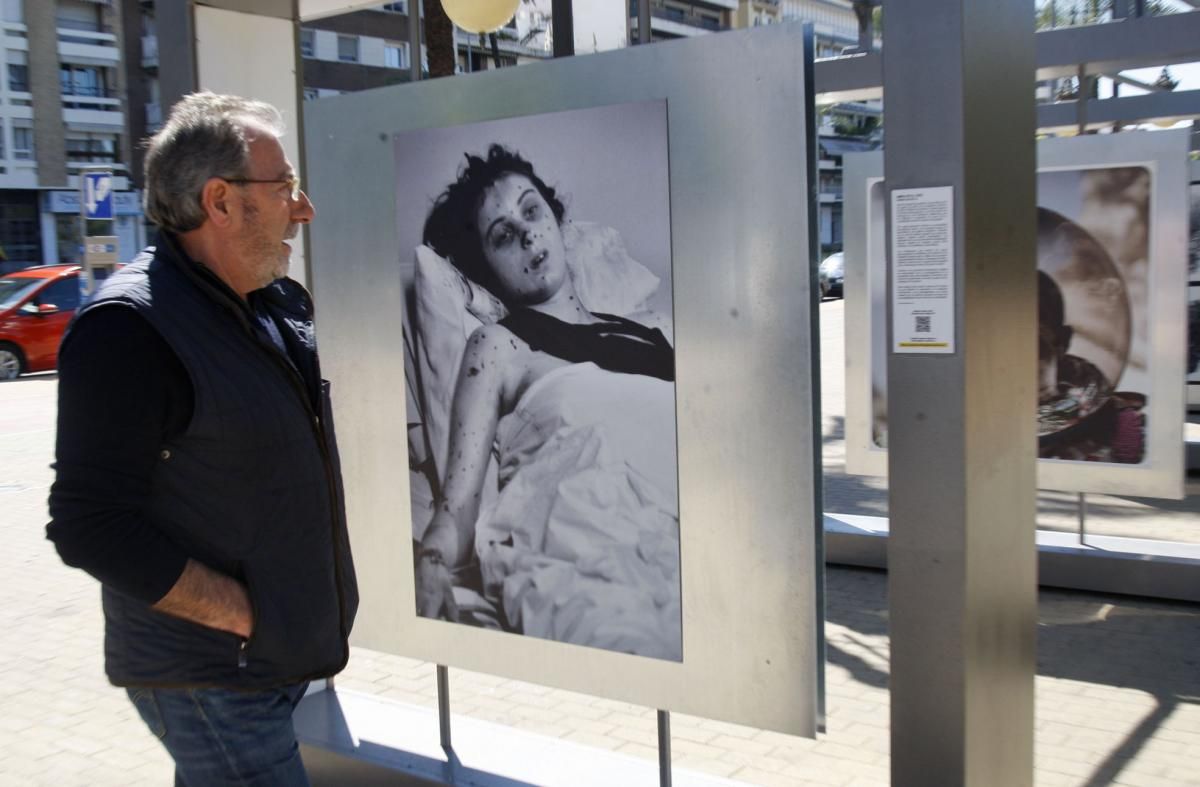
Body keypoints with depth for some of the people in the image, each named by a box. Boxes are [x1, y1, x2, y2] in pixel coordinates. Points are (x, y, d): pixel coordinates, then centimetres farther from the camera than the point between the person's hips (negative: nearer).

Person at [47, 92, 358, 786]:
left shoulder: (283, 305, 6)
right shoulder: (129, 329, -19)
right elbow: (92, 525, -22)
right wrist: (246, 616, -19)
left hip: (280, 659, 8)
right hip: (208, 687, -8)